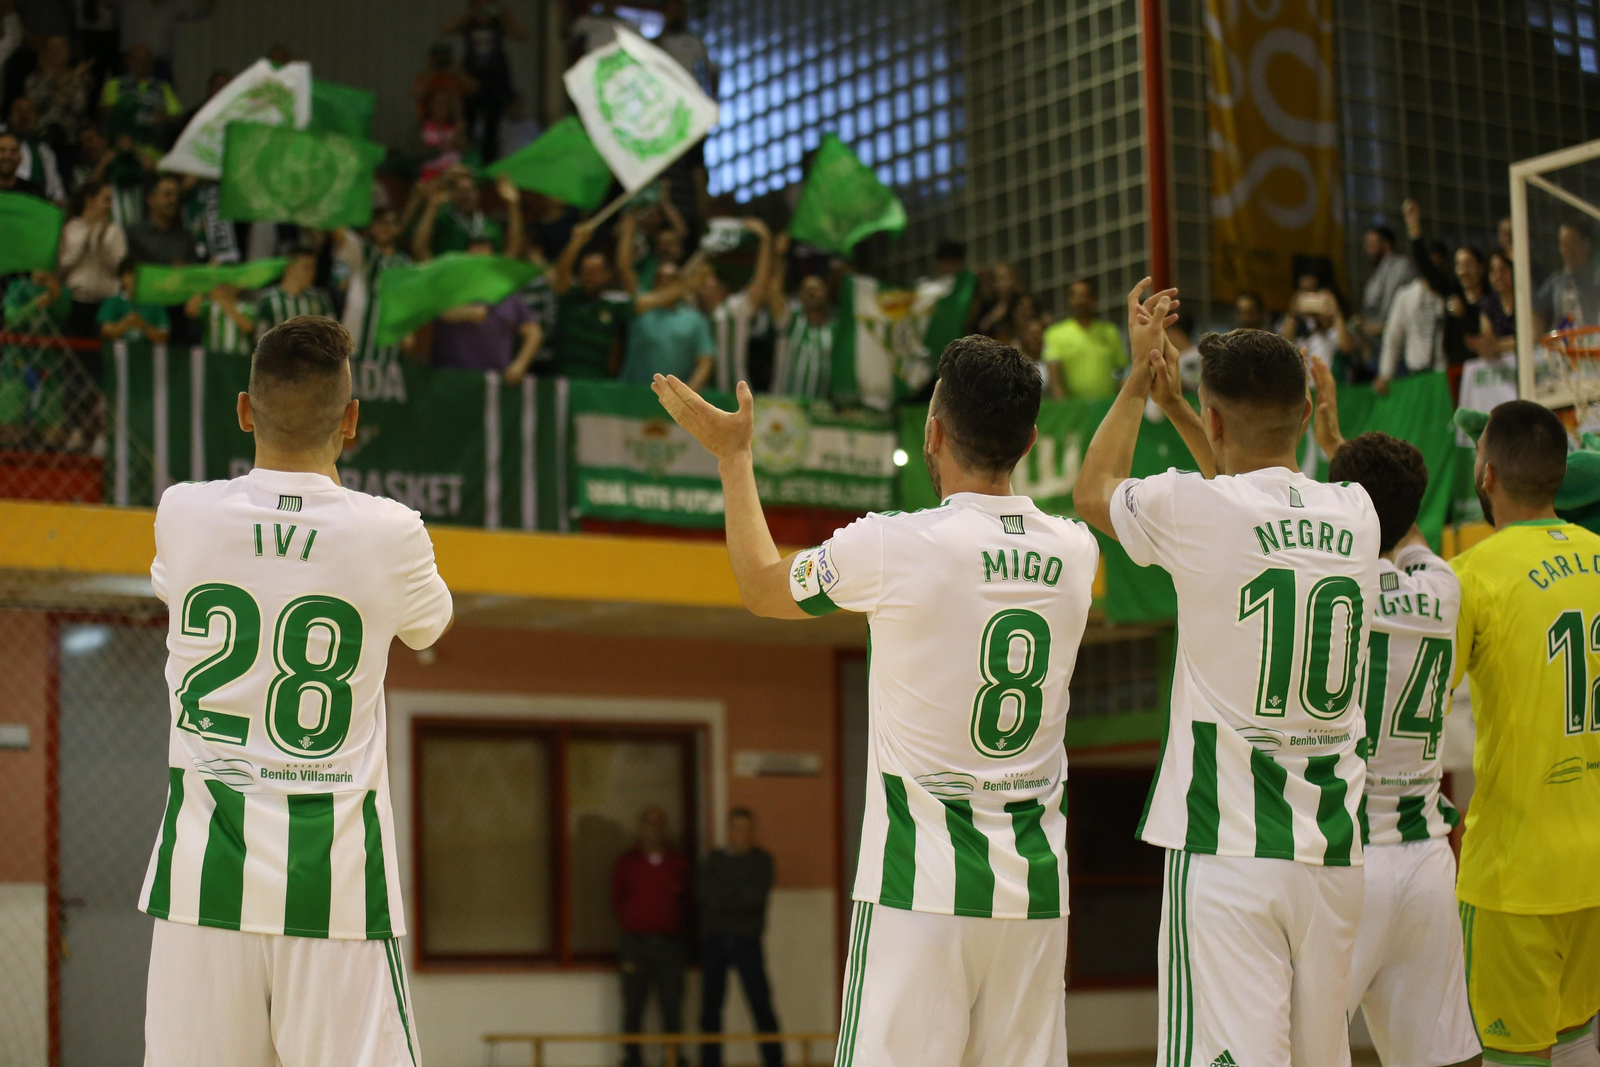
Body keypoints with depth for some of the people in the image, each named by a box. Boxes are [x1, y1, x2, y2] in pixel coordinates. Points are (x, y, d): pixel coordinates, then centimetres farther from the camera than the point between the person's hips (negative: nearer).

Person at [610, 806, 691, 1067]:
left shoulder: (679, 862, 9)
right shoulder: (626, 862, 6)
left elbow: (689, 899, 11)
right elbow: (617, 900, 11)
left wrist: (676, 924, 1)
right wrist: (631, 926, 6)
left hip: (670, 944, 1)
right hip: (635, 944, -1)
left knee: (672, 1005, -1)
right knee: (632, 1006, -2)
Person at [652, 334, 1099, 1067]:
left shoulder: (893, 546, -10)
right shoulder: (1076, 552, 4)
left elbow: (761, 586, 9)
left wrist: (733, 456, 22)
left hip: (920, 888, -5)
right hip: (1037, 891, 5)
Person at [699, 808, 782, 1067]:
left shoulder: (761, 860, 6)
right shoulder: (712, 860, 13)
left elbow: (757, 895, -6)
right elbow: (703, 893, -1)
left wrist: (723, 896, -4)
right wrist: (739, 896, -9)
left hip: (746, 940, -3)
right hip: (714, 939, 3)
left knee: (760, 1002, -9)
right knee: (710, 1004, 3)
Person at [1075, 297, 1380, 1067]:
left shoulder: (1194, 508, -8)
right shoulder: (1355, 515, 7)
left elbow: (1093, 491, 15)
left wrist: (1140, 376, 25)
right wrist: (1172, 404, 37)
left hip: (1225, 851, -5)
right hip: (1332, 854, 5)